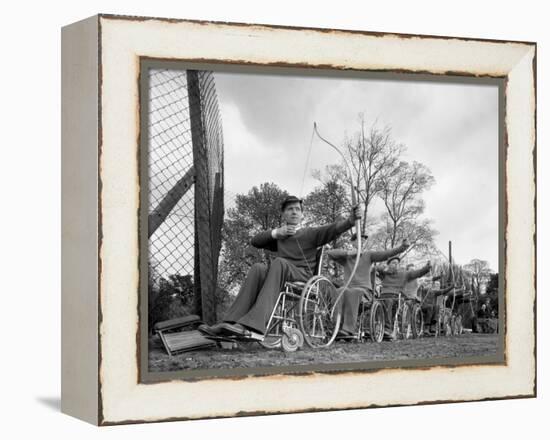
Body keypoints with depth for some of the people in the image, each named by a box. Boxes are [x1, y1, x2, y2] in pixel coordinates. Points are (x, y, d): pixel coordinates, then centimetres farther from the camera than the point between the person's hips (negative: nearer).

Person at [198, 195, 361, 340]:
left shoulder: (310, 234, 17)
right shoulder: (279, 237, 31)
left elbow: (334, 229, -1)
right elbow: (255, 241, 21)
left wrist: (351, 220, -21)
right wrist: (276, 232, 8)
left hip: (303, 276, -4)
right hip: (282, 279, 4)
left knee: (279, 262, -33)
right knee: (258, 268, -27)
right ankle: (230, 323, -43)